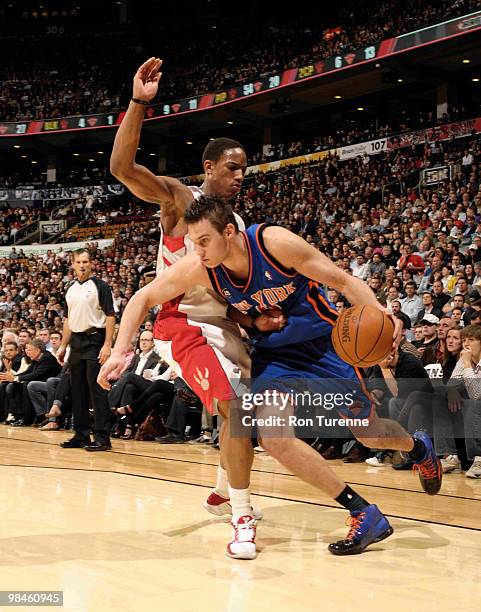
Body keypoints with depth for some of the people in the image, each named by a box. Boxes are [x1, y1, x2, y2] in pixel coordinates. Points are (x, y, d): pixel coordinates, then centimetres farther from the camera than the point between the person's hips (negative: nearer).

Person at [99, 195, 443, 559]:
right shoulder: (198, 269, -18)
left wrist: (380, 314, -37)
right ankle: (364, 514, -8)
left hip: (324, 339, -3)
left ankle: (419, 447, 46)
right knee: (272, 435, -20)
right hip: (275, 351, 3)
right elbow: (144, 299, -5)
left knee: (368, 433, 7)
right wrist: (119, 352, -16)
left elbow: (342, 280, -20)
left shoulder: (275, 243, -27)